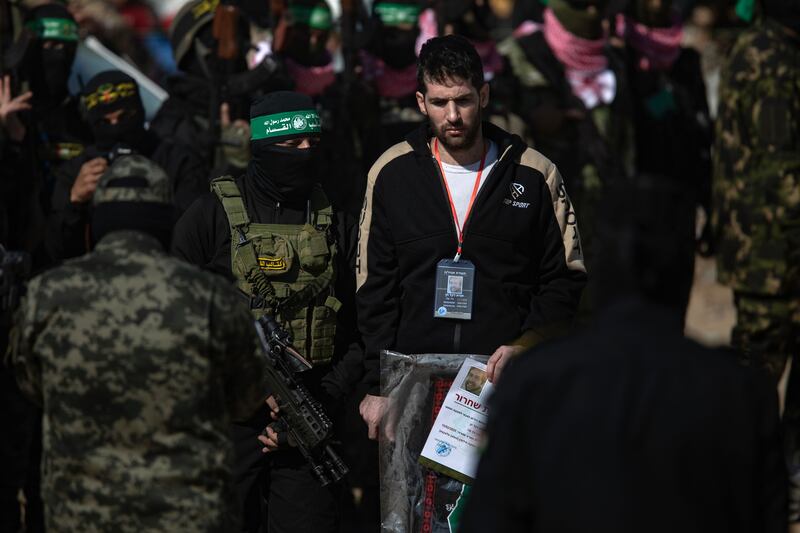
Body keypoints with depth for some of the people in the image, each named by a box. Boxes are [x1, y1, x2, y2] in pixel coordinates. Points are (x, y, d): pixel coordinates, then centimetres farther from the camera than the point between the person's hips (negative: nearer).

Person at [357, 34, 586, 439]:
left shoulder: (534, 175, 5)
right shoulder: (393, 173, 7)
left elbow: (565, 280, 8)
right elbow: (374, 288, 9)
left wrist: (526, 344, -9)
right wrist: (378, 385, 1)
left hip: (505, 379, -1)